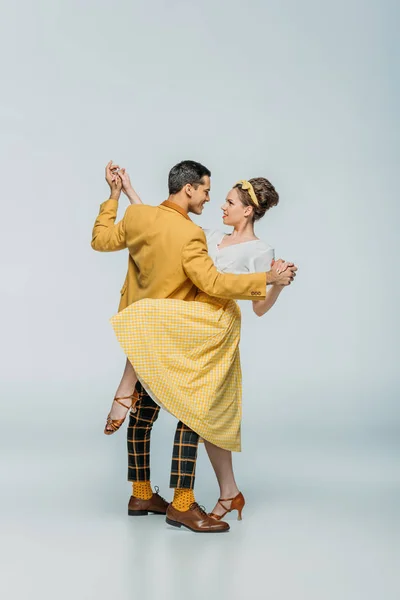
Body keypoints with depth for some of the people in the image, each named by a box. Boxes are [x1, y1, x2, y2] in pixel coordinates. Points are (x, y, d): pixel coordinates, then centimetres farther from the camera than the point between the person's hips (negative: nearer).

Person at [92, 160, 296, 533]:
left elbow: (101, 241, 13)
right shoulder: (189, 235, -22)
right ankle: (182, 505, -4)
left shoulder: (136, 215, -1)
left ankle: (141, 495, 24)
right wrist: (268, 279, -20)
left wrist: (113, 199, 24)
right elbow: (213, 282, -26)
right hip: (173, 338, -8)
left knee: (144, 411, 14)